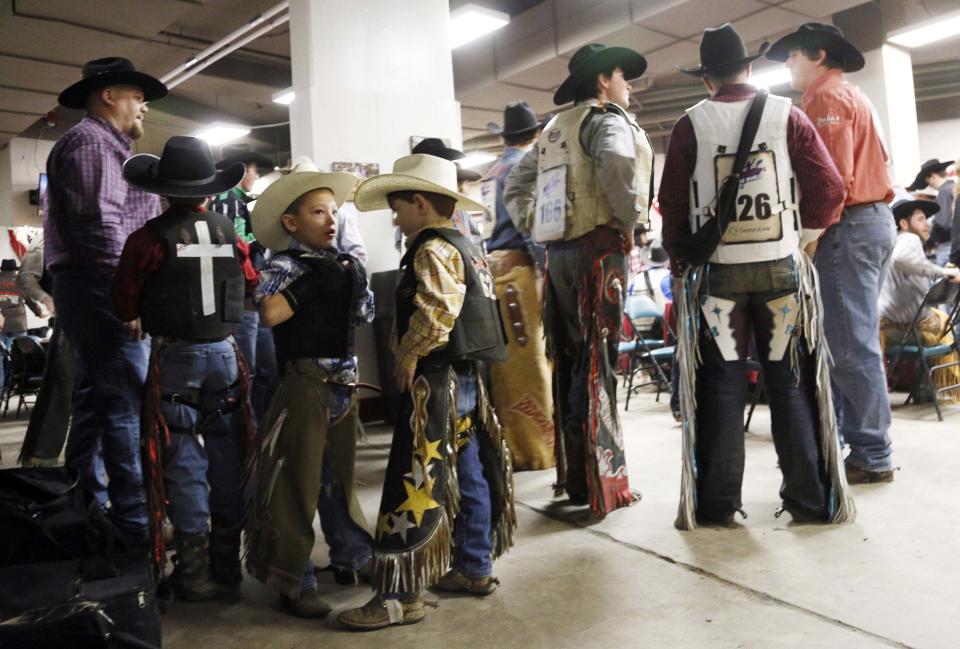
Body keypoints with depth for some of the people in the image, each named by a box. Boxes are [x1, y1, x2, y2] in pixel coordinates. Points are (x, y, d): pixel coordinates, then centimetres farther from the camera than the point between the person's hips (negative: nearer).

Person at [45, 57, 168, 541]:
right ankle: (135, 520, -9)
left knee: (95, 398, 13)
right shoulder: (93, 142, -7)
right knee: (128, 403, -12)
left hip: (96, 290, 11)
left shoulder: (104, 146, 26)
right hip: (102, 288, -11)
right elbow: (100, 225, -19)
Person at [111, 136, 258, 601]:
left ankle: (196, 574, 11)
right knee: (226, 461, 11)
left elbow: (123, 306, -5)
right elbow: (251, 287, 13)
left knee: (185, 464, 4)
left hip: (175, 358, -3)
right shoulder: (230, 234, 0)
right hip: (225, 353, 3)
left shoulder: (149, 238, -10)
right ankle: (227, 566, 21)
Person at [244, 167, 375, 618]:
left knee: (340, 476, 20)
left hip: (344, 386, 7)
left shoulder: (342, 264, 13)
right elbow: (269, 314, -27)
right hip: (305, 386, -7)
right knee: (296, 484, 0)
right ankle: (294, 584, 12)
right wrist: (313, 285, -19)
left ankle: (352, 558, 36)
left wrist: (354, 281, 2)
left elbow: (364, 315, 17)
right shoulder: (284, 266, -9)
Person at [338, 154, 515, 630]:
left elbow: (435, 314, -27)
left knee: (411, 489, -5)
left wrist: (406, 357, -14)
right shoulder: (463, 246, 17)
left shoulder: (433, 249, -13)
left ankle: (400, 595, 1)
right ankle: (474, 569, 28)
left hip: (436, 382, -10)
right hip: (464, 377, 10)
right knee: (468, 477, 16)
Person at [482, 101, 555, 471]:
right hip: (518, 266, -8)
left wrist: (489, 263, 19)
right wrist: (545, 263, -11)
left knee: (504, 363, 8)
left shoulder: (492, 173, 21)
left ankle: (514, 445, 15)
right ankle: (538, 449, -1)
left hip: (492, 266, 8)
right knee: (530, 361, -5)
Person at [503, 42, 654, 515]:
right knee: (596, 367, -6)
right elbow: (616, 165, -26)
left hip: (558, 252, 7)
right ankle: (603, 484, 0)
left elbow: (515, 186, 22)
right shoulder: (607, 120, -3)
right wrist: (632, 220, -12)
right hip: (598, 249, -7)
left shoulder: (554, 129, 21)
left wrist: (537, 231, 16)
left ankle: (574, 477, 20)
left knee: (569, 365, 11)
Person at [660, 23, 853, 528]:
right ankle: (810, 500, 12)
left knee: (721, 383, 5)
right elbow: (829, 188, -2)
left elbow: (672, 204, -1)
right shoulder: (787, 115, 2)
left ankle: (718, 502, 8)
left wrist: (680, 260, 11)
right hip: (781, 265, 1)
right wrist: (800, 239, 13)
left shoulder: (691, 125, 0)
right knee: (790, 381, 7)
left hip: (715, 271, 0)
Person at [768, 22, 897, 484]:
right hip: (875, 220, 10)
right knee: (854, 342, 10)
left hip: (848, 226, -10)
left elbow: (832, 175, -18)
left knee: (849, 347, -9)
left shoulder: (825, 96, -5)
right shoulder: (852, 97, 26)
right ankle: (850, 442, 17)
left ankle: (871, 456, -4)